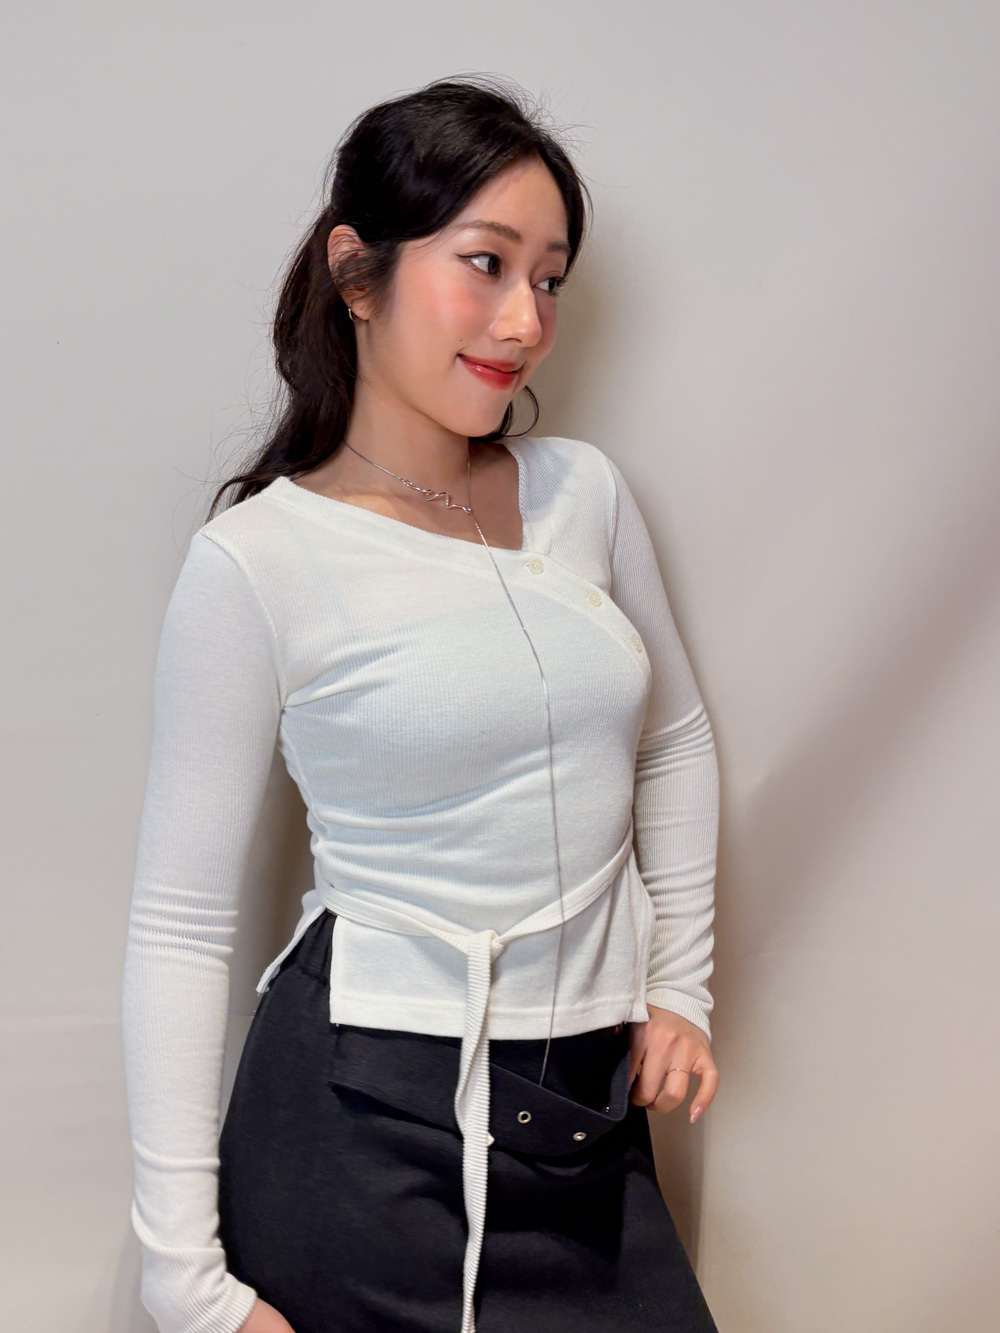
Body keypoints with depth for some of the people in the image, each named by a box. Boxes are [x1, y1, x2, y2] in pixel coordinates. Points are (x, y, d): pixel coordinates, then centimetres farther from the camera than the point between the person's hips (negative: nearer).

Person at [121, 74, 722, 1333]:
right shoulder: (257, 559, -11)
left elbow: (675, 742, 18)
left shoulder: (583, 489, 3)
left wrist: (680, 985, 13)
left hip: (586, 1113, 5)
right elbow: (179, 922, -9)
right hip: (368, 1115, -4)